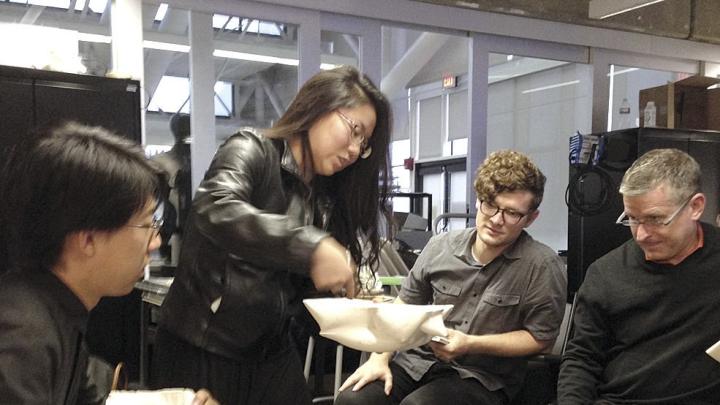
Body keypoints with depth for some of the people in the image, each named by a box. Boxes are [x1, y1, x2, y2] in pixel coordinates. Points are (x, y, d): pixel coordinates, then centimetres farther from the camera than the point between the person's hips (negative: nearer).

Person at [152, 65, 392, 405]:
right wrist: (310, 248, -37)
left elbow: (303, 285, 9)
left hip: (272, 354, 7)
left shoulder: (325, 198, 9)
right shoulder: (252, 150, -10)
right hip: (204, 349, -6)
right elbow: (215, 209, -31)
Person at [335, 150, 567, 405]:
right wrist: (380, 358, -2)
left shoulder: (542, 266, -10)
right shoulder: (440, 246, 2)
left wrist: (470, 345, -15)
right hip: (419, 360, 4)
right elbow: (402, 309, 10)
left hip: (484, 377, -3)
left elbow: (540, 338, -6)